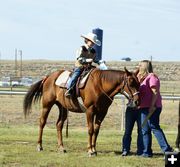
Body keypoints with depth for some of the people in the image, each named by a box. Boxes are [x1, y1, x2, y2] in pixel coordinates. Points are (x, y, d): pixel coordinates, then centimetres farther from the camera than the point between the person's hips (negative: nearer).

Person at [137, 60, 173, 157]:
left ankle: (166, 149, -11)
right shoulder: (143, 78, 20)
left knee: (154, 127, -11)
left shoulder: (151, 77, -10)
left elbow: (155, 92, -18)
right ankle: (147, 152, 13)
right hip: (144, 108, 10)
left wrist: (152, 106, -23)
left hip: (151, 108, -10)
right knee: (145, 130, 10)